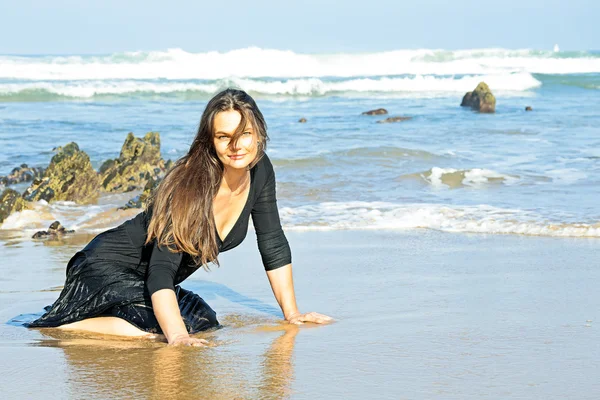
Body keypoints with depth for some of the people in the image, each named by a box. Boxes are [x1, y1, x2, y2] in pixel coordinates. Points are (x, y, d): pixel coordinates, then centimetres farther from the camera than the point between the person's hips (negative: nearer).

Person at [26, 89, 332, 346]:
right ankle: (53, 328, -9)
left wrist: (292, 314, -1)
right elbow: (161, 270, -35)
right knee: (151, 331, -32)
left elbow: (273, 245, 2)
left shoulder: (259, 170, -8)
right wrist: (178, 336, -48)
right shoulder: (189, 185, -29)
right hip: (109, 267, -9)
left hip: (147, 284, 9)